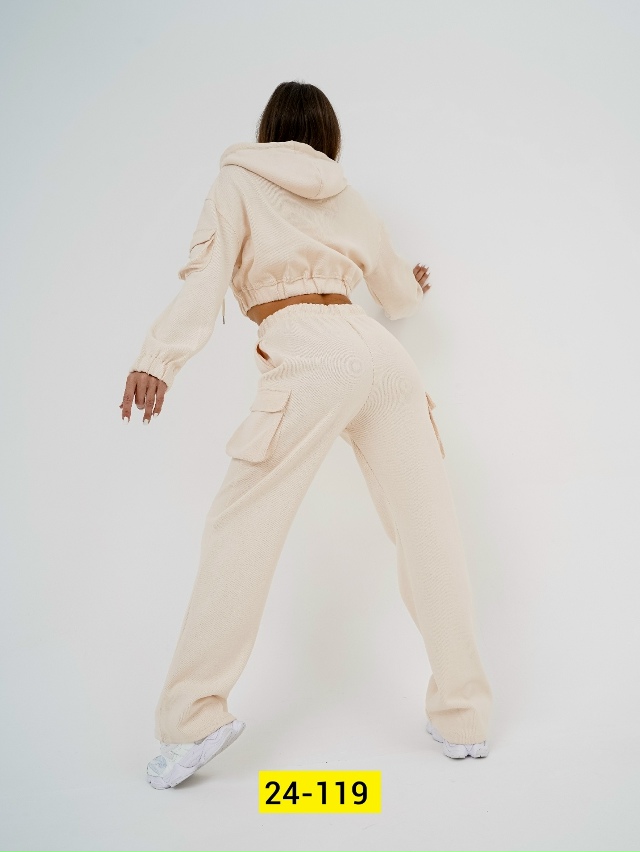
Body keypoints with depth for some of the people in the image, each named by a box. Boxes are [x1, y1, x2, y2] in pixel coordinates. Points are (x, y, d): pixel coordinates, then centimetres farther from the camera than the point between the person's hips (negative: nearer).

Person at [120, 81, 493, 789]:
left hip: (310, 358, -5)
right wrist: (418, 281, 60)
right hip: (382, 354, 5)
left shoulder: (238, 181, 17)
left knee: (242, 528, -1)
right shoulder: (348, 199, 28)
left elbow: (207, 274, -3)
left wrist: (158, 358, -13)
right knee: (427, 532, 5)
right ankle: (462, 718, 13)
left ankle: (193, 719, -2)